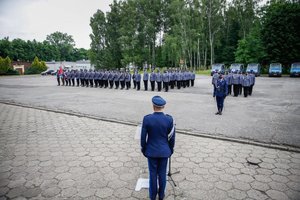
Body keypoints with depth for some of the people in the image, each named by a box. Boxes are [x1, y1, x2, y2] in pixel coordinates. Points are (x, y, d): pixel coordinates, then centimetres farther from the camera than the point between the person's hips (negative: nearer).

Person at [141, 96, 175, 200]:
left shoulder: (147, 118, -17)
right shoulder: (169, 119, -15)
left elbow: (143, 137, -9)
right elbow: (172, 137, -6)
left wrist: (143, 149, 7)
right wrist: (171, 149, 10)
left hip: (151, 151, 0)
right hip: (164, 151, 1)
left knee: (153, 174, 15)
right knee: (162, 174, 16)